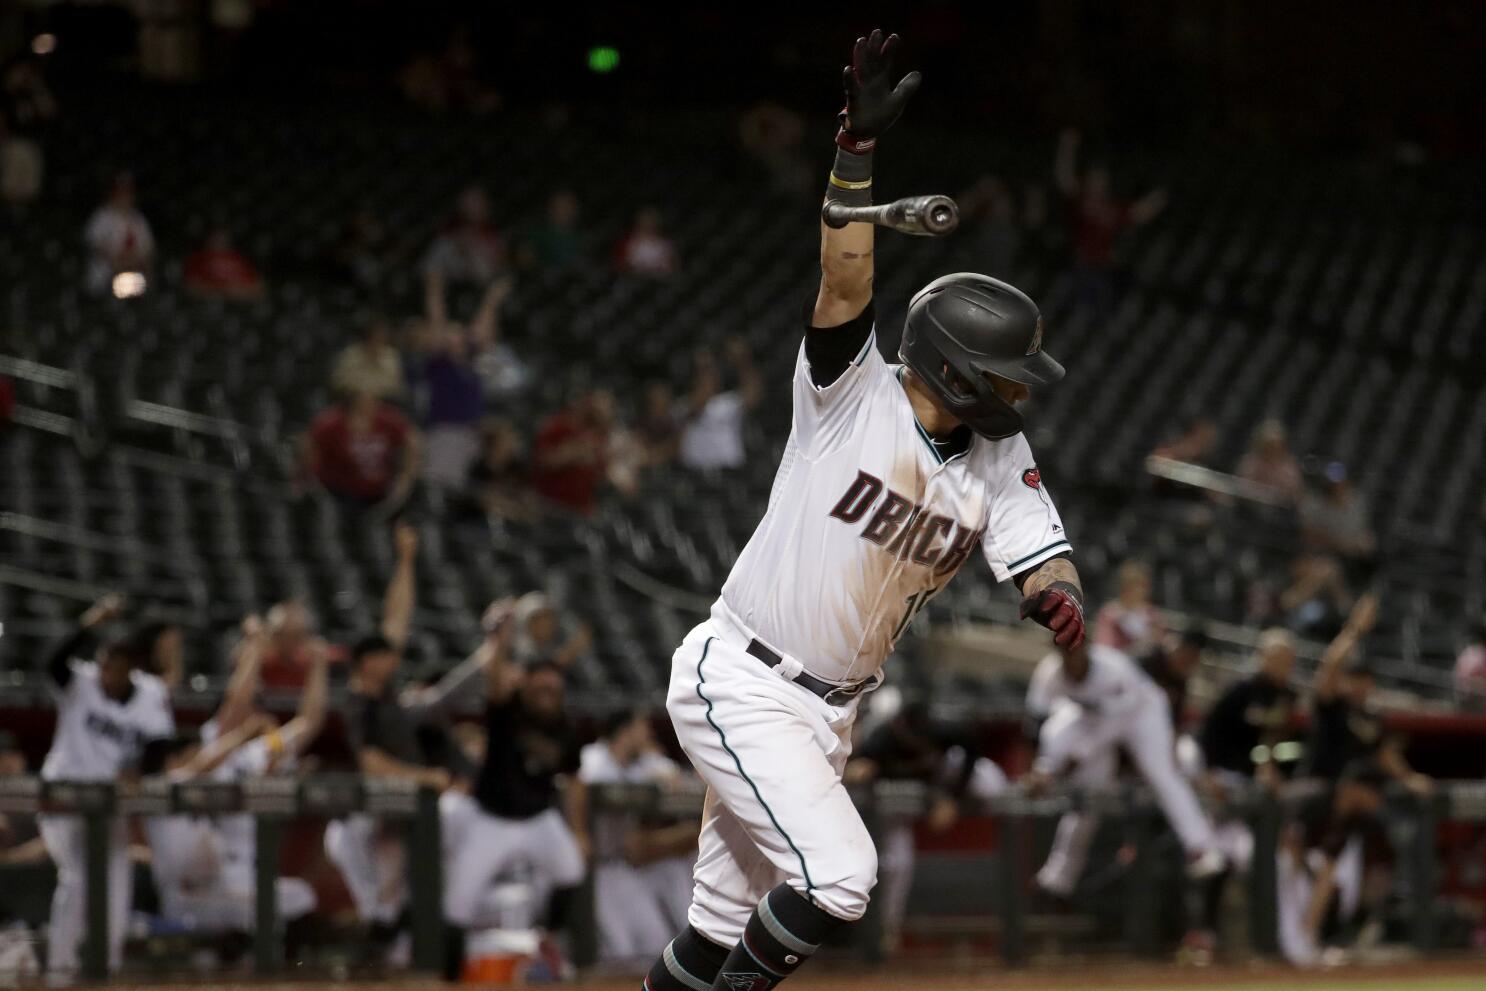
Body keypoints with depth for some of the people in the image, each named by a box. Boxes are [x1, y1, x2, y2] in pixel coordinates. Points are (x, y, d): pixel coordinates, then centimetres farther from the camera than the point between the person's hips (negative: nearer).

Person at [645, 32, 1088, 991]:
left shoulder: (999, 458, 2)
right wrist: (860, 145, -42)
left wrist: (1057, 596, -31)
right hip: (740, 685, -7)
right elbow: (844, 281, -29)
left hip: (827, 708, 7)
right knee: (838, 873, -20)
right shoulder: (856, 396, -15)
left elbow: (1039, 551, -6)